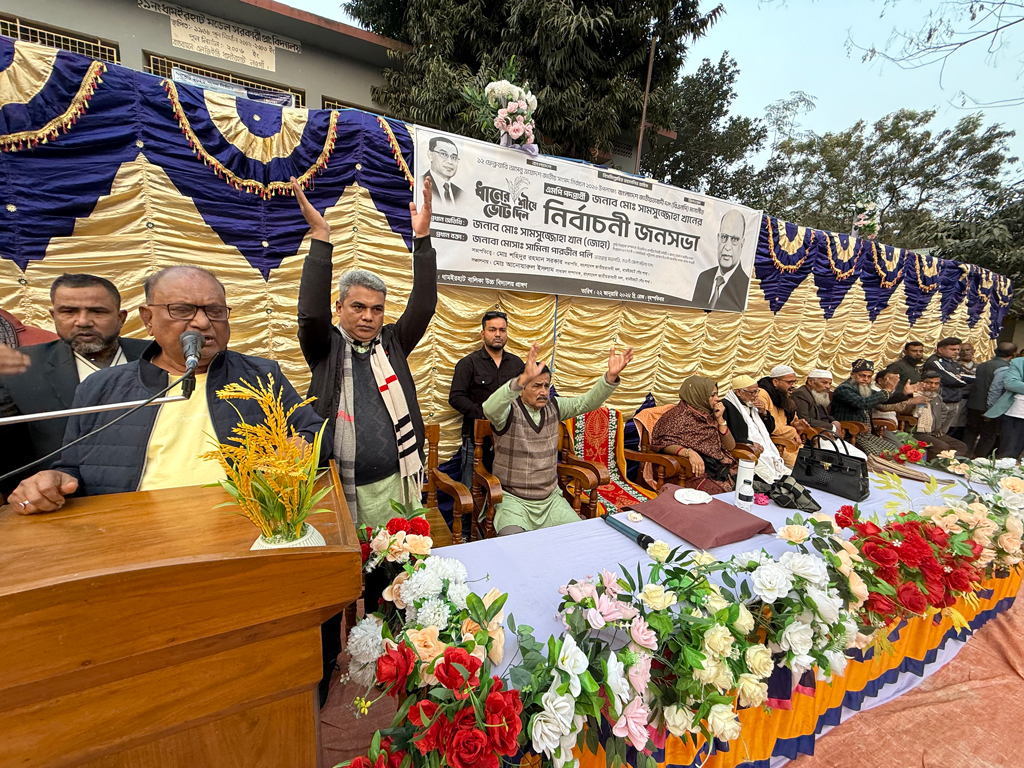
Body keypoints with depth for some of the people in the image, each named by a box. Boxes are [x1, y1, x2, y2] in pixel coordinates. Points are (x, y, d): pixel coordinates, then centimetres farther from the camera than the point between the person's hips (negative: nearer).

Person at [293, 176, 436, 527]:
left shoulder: (392, 344, 6)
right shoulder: (325, 347, 2)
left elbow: (423, 307, -5)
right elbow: (311, 313, -17)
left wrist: (422, 238, -12)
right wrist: (320, 237, -18)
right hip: (338, 487, -1)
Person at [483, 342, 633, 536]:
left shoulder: (553, 407, 4)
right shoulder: (509, 411, -14)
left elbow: (587, 402, -5)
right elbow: (490, 409, -37)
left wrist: (611, 376, -23)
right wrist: (523, 378, -53)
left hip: (551, 498, 5)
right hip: (513, 500, -5)